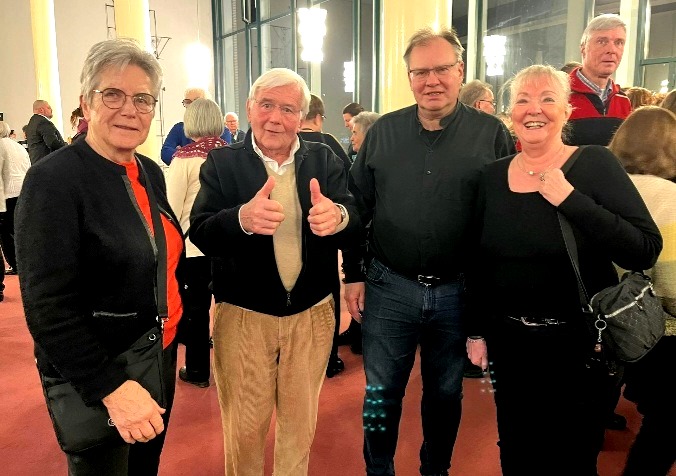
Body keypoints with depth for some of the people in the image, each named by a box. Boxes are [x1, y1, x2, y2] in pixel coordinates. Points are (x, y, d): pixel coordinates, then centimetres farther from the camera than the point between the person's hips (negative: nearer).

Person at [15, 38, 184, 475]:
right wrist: (111, 386, -24)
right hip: (95, 378, -7)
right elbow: (48, 309, -22)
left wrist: (173, 329, 11)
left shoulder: (151, 173, 3)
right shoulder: (53, 180, -19)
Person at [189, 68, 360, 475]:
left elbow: (355, 234, -10)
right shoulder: (222, 163, -5)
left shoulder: (325, 160, -2)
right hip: (243, 315, -1)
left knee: (301, 423, 20)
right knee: (244, 428, 15)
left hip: (312, 313, 2)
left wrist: (339, 217, -35)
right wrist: (242, 219, -39)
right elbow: (201, 235, -17)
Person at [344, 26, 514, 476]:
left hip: (458, 291, 0)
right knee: (381, 394, 12)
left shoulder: (491, 133, -4)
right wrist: (353, 275, 3)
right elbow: (358, 207, 5)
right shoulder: (383, 132, 1)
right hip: (389, 287, 1)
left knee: (446, 394, 18)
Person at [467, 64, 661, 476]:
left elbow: (646, 252, -19)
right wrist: (476, 331, 7)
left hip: (578, 344, -3)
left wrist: (570, 199, -25)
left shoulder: (596, 165, -10)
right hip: (508, 342, 4)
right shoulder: (493, 176, 1)